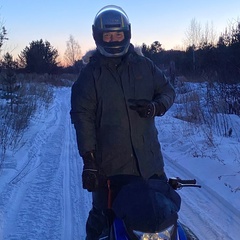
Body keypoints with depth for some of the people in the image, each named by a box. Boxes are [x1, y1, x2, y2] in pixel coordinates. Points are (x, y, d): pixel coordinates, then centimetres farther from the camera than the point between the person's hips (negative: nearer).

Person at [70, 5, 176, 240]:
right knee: (102, 217, 7)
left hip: (148, 158, 3)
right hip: (108, 164, -2)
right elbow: (82, 117, -7)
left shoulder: (144, 66, 6)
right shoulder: (90, 74, -2)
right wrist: (88, 160, -14)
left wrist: (155, 107, -10)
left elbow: (168, 91, 14)